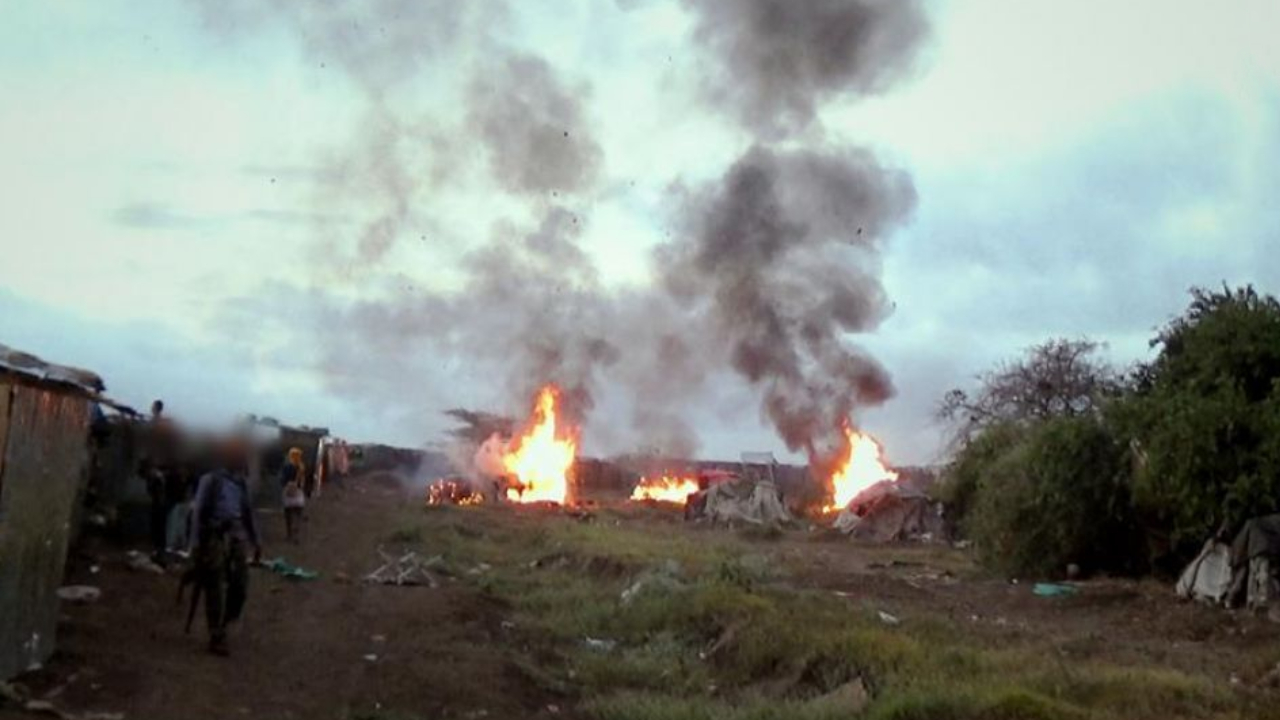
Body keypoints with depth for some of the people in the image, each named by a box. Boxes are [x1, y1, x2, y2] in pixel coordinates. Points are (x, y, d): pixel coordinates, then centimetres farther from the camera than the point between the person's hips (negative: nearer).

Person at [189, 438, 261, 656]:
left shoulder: (241, 482, 12)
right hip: (215, 536, -5)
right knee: (216, 589, -1)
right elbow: (198, 512, -7)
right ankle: (216, 637, 6)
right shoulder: (209, 480, -4)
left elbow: (248, 513, 17)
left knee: (240, 586, 4)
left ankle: (224, 621, 26)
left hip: (237, 536, 5)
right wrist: (196, 544, -13)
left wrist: (256, 541, 16)